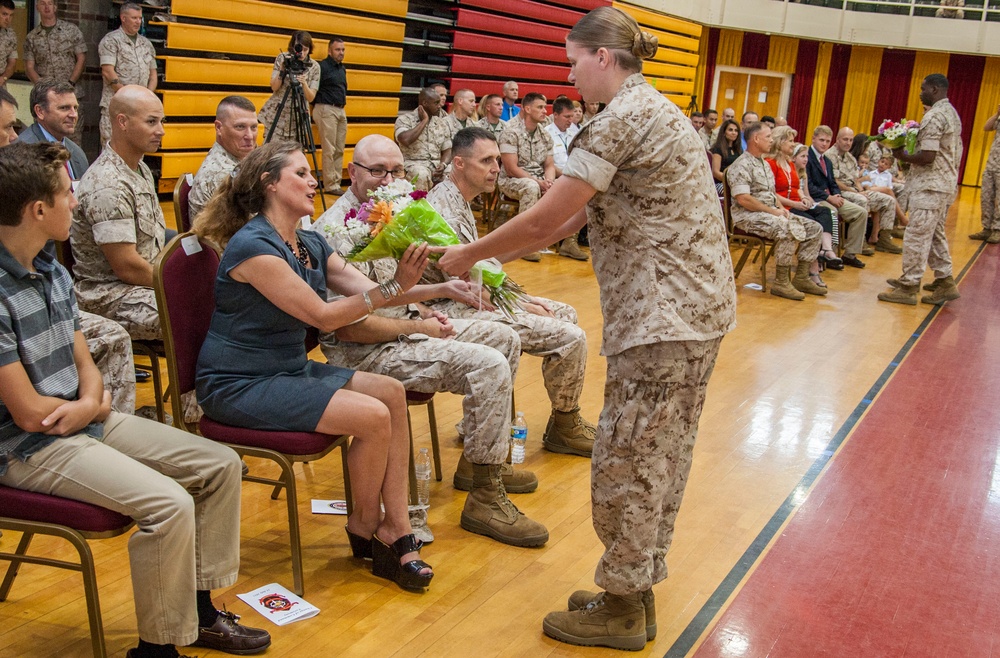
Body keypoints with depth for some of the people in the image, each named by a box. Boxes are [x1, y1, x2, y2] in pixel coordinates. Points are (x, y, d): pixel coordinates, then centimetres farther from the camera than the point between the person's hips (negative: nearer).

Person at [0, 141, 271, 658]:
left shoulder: (53, 272, 7)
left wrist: (88, 402, -11)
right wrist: (95, 407, -3)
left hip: (84, 421, 9)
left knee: (220, 465, 4)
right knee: (169, 503, -27)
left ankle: (199, 612, 14)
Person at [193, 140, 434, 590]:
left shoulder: (310, 245, 8)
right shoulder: (252, 246, -19)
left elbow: (367, 293, 4)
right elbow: (323, 316, -21)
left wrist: (405, 281, -17)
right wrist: (394, 288, -22)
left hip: (289, 370, 9)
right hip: (239, 385, -9)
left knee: (392, 392, -6)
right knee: (373, 416, -20)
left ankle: (395, 530, -5)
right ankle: (365, 528, 6)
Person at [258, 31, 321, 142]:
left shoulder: (314, 66, -4)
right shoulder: (282, 58, -4)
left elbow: (310, 98, -8)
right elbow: (274, 87, -6)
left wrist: (304, 83, -27)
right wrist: (282, 69, -20)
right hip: (277, 114, 0)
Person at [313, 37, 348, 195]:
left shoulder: (342, 68, 16)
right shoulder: (322, 66, -8)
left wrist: (343, 101, 15)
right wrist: (319, 105, -10)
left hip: (341, 111, 8)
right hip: (326, 110, -8)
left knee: (339, 150, 7)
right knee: (329, 150, -6)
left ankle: (336, 183, 12)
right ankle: (330, 185, -2)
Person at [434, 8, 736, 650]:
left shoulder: (622, 117, -14)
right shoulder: (654, 109, 18)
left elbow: (545, 219, -15)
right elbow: (570, 221, 14)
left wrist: (468, 254, 0)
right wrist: (487, 256, 11)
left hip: (663, 314, -10)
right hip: (697, 306, 10)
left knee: (625, 463, 1)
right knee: (662, 454, 16)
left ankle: (623, 607, 16)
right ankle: (639, 591, 29)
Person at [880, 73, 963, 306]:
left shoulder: (934, 116, -17)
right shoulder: (951, 113, 16)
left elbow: (927, 156, -23)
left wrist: (902, 156, -9)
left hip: (930, 186, -11)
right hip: (946, 183, 11)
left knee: (917, 235, -7)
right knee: (935, 233, 18)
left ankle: (908, 287, -4)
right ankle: (945, 282, 21)